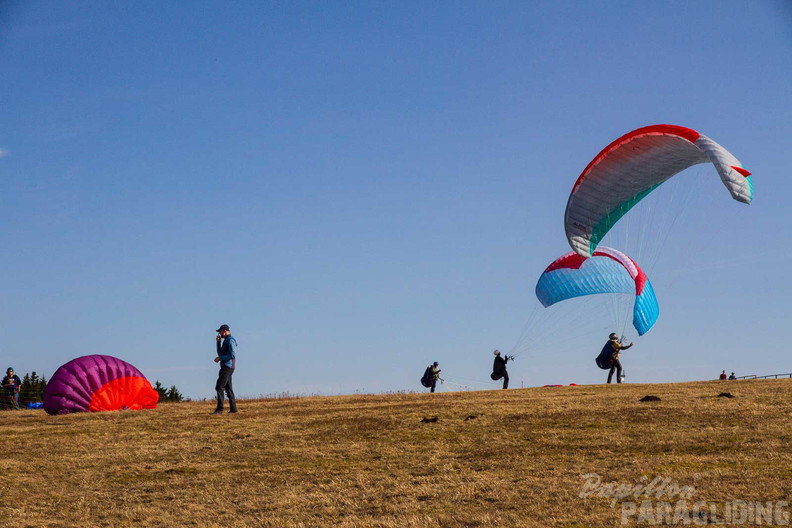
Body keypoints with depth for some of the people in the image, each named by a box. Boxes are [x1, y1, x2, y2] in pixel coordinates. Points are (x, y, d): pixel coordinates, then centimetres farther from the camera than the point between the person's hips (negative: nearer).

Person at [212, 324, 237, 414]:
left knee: (219, 387, -13)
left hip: (227, 367, -11)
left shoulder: (230, 340, -13)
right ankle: (233, 408, 12)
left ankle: (219, 409, -16)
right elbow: (220, 353, 22)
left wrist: (220, 358, -17)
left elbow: (233, 355, -22)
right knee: (228, 388, 11)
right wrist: (219, 342, 12)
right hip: (226, 367, 11)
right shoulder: (226, 340, 20)